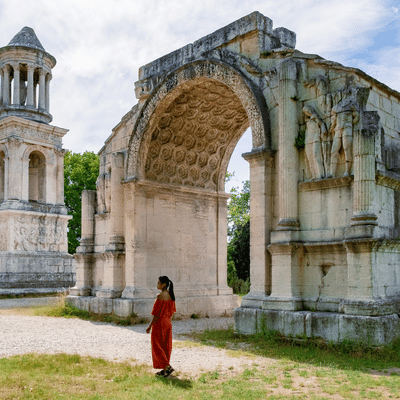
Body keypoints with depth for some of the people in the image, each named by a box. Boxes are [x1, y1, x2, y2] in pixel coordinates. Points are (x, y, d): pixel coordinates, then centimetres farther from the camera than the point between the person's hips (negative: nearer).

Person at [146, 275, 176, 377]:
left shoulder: (161, 296, -19)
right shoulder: (170, 295, 6)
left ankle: (168, 366, -5)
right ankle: (165, 368, 18)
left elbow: (157, 314, -20)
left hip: (159, 323, -8)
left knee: (158, 346, 2)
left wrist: (150, 326, -14)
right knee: (166, 346, 13)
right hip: (167, 323, 8)